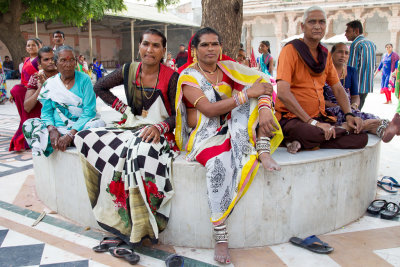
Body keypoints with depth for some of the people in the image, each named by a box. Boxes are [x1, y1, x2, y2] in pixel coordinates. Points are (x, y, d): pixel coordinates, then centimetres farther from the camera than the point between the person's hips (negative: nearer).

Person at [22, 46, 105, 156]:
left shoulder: (84, 80, -1)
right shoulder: (49, 84, 9)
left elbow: (89, 112, -10)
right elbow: (46, 112, 7)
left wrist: (70, 134, -21)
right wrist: (52, 130, -17)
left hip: (79, 127, -2)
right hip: (57, 128, 3)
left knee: (99, 123, -32)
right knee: (28, 124, -17)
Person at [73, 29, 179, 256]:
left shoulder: (171, 77, -6)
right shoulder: (129, 71, 6)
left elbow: (178, 115, -5)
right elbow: (100, 87, 19)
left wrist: (159, 127, -24)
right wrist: (123, 108, 8)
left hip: (159, 132, -5)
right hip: (132, 127, 6)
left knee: (141, 151, -38)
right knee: (86, 138, -12)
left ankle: (138, 229, -23)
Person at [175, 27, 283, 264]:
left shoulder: (229, 69, 9)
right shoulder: (188, 76, -3)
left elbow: (263, 82, -6)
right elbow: (209, 109, -17)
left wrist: (265, 109, -27)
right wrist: (247, 94, -21)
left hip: (233, 129, 4)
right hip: (203, 134, -4)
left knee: (253, 89, -14)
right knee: (220, 162, -38)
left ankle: (263, 149, -26)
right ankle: (221, 237, -29)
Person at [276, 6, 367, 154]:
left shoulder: (325, 54, 14)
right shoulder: (291, 50, -8)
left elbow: (338, 88, 18)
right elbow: (282, 92, -20)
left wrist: (349, 115, -2)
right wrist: (311, 122, -22)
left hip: (319, 118, 8)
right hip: (292, 118, -7)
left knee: (361, 138, -14)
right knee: (311, 132, -41)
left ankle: (302, 144, -13)